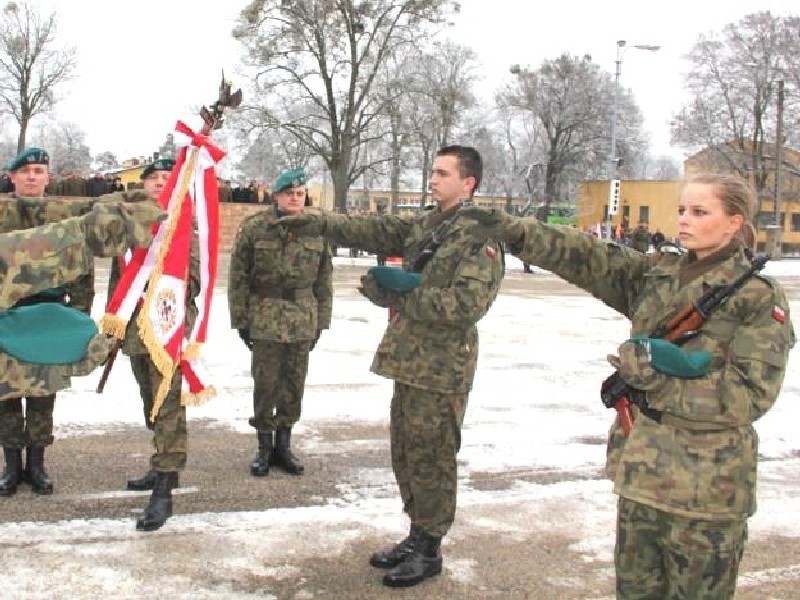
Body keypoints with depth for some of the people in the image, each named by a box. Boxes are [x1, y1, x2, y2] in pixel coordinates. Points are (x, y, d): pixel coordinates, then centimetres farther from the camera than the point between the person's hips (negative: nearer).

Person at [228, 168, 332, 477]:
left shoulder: (317, 230, 4)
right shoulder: (254, 227, -4)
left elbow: (324, 280, 9)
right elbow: (238, 277, -3)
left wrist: (320, 321, 7)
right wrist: (241, 320, -4)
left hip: (303, 321, 3)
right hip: (265, 319, -3)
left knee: (294, 384, 10)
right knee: (265, 384, 4)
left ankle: (283, 444, 24)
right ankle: (264, 446, 18)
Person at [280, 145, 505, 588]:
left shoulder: (480, 237, -13)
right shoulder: (423, 225, 14)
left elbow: (466, 304, -23)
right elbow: (374, 230, 8)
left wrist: (398, 295, -21)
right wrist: (319, 223, -2)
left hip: (441, 369, -8)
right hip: (409, 361, 8)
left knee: (430, 458, 1)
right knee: (405, 453, 16)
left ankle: (429, 550, 15)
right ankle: (417, 535, 30)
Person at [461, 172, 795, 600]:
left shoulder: (761, 297, -8)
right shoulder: (656, 273, 8)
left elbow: (752, 393, -15)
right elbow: (591, 260, -5)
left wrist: (658, 381, -19)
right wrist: (516, 233, -18)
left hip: (707, 483, -5)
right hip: (641, 466, 5)